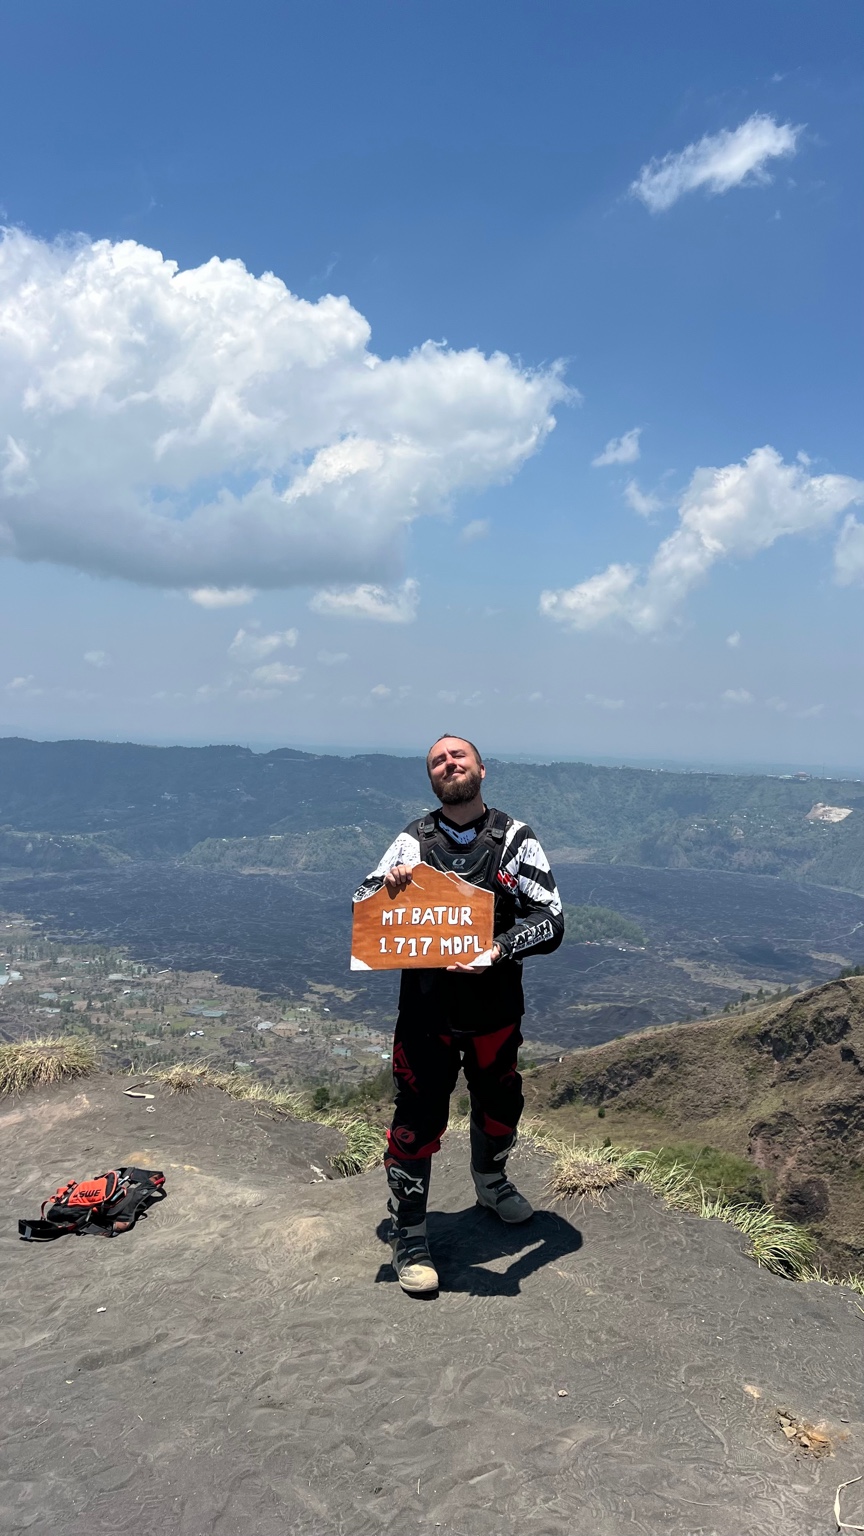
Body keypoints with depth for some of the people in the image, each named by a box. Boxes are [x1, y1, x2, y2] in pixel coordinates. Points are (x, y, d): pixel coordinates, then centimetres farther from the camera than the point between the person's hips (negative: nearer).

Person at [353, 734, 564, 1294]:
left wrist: (500, 948, -27)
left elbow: (551, 921, -10)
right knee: (418, 1122, -1)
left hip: (495, 1010, 2)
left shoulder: (517, 840, -5)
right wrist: (388, 886, -23)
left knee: (500, 1107, 21)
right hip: (426, 1011, -1)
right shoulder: (413, 842, -3)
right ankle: (409, 1237, 18)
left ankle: (491, 1180, 51)